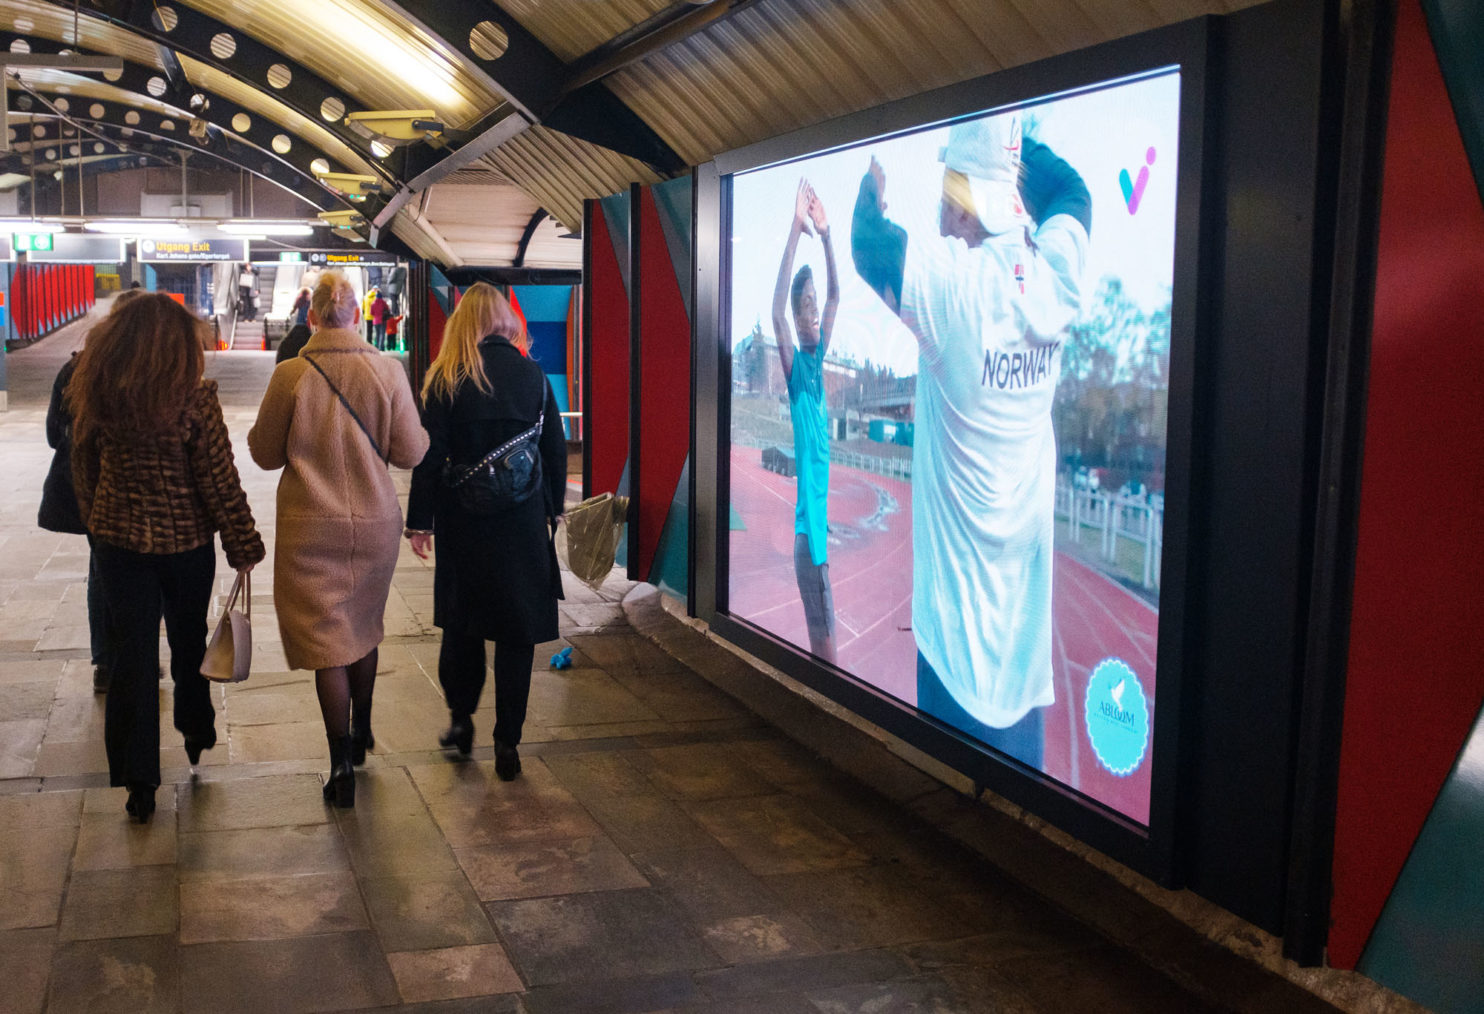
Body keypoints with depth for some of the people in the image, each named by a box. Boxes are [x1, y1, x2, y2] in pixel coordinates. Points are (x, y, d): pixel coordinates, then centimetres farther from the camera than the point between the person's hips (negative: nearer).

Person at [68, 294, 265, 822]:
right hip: (186, 541, -2)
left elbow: (84, 470, 7)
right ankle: (197, 733, 41)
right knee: (189, 641, 21)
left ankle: (138, 782, 12)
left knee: (132, 657, 8)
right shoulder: (193, 397, -17)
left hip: (119, 540, 2)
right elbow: (220, 481, -14)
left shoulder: (94, 394, -5)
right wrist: (243, 545, -4)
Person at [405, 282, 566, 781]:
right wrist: (553, 509, 14)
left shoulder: (446, 379, -7)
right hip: (523, 520, 1)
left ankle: (461, 718, 26)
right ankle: (507, 743, 8)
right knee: (517, 629, 6)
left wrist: (420, 520, -2)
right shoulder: (533, 375, -1)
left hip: (464, 520, -1)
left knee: (461, 619, 19)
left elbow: (430, 454, -8)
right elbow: (556, 449, 4)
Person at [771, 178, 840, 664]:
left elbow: (835, 294, 5)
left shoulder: (819, 357, 10)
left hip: (829, 509, 6)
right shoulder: (794, 363, -6)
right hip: (808, 515, -6)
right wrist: (796, 230, -25)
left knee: (826, 630, 13)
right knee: (823, 633, -2)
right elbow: (775, 311, -21)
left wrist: (825, 232, -9)